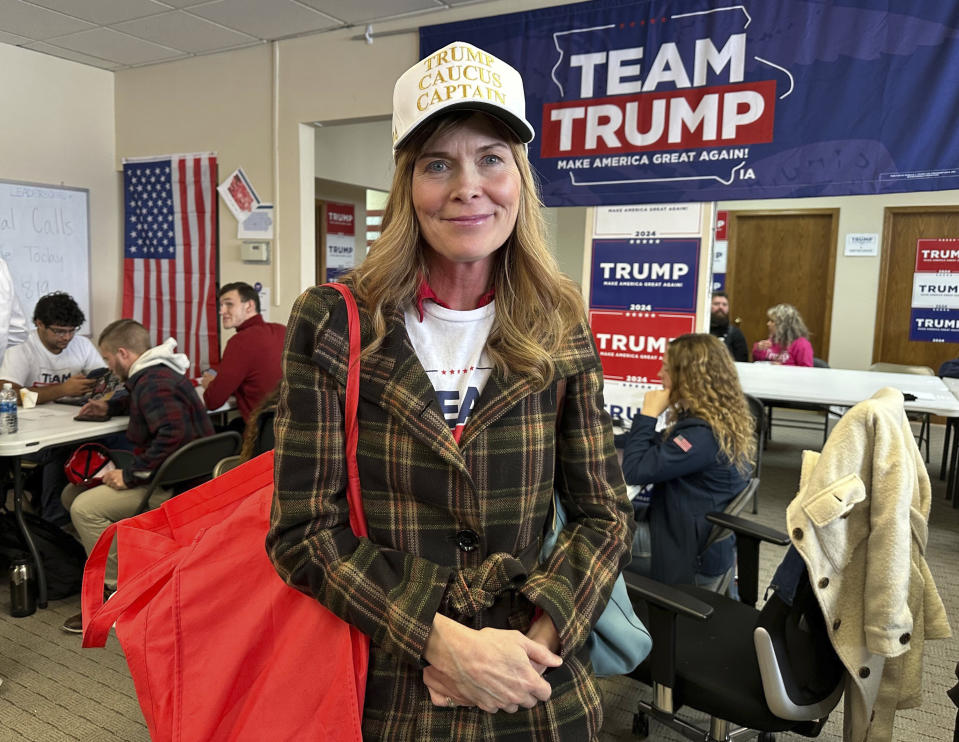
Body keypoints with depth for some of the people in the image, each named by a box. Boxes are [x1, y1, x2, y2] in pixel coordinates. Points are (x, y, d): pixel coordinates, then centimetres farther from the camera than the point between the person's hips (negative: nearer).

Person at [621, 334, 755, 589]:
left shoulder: (702, 435, -28)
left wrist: (648, 414, -19)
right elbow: (663, 450, 13)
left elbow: (634, 471, -27)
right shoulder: (724, 420, 3)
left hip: (693, 557, -9)